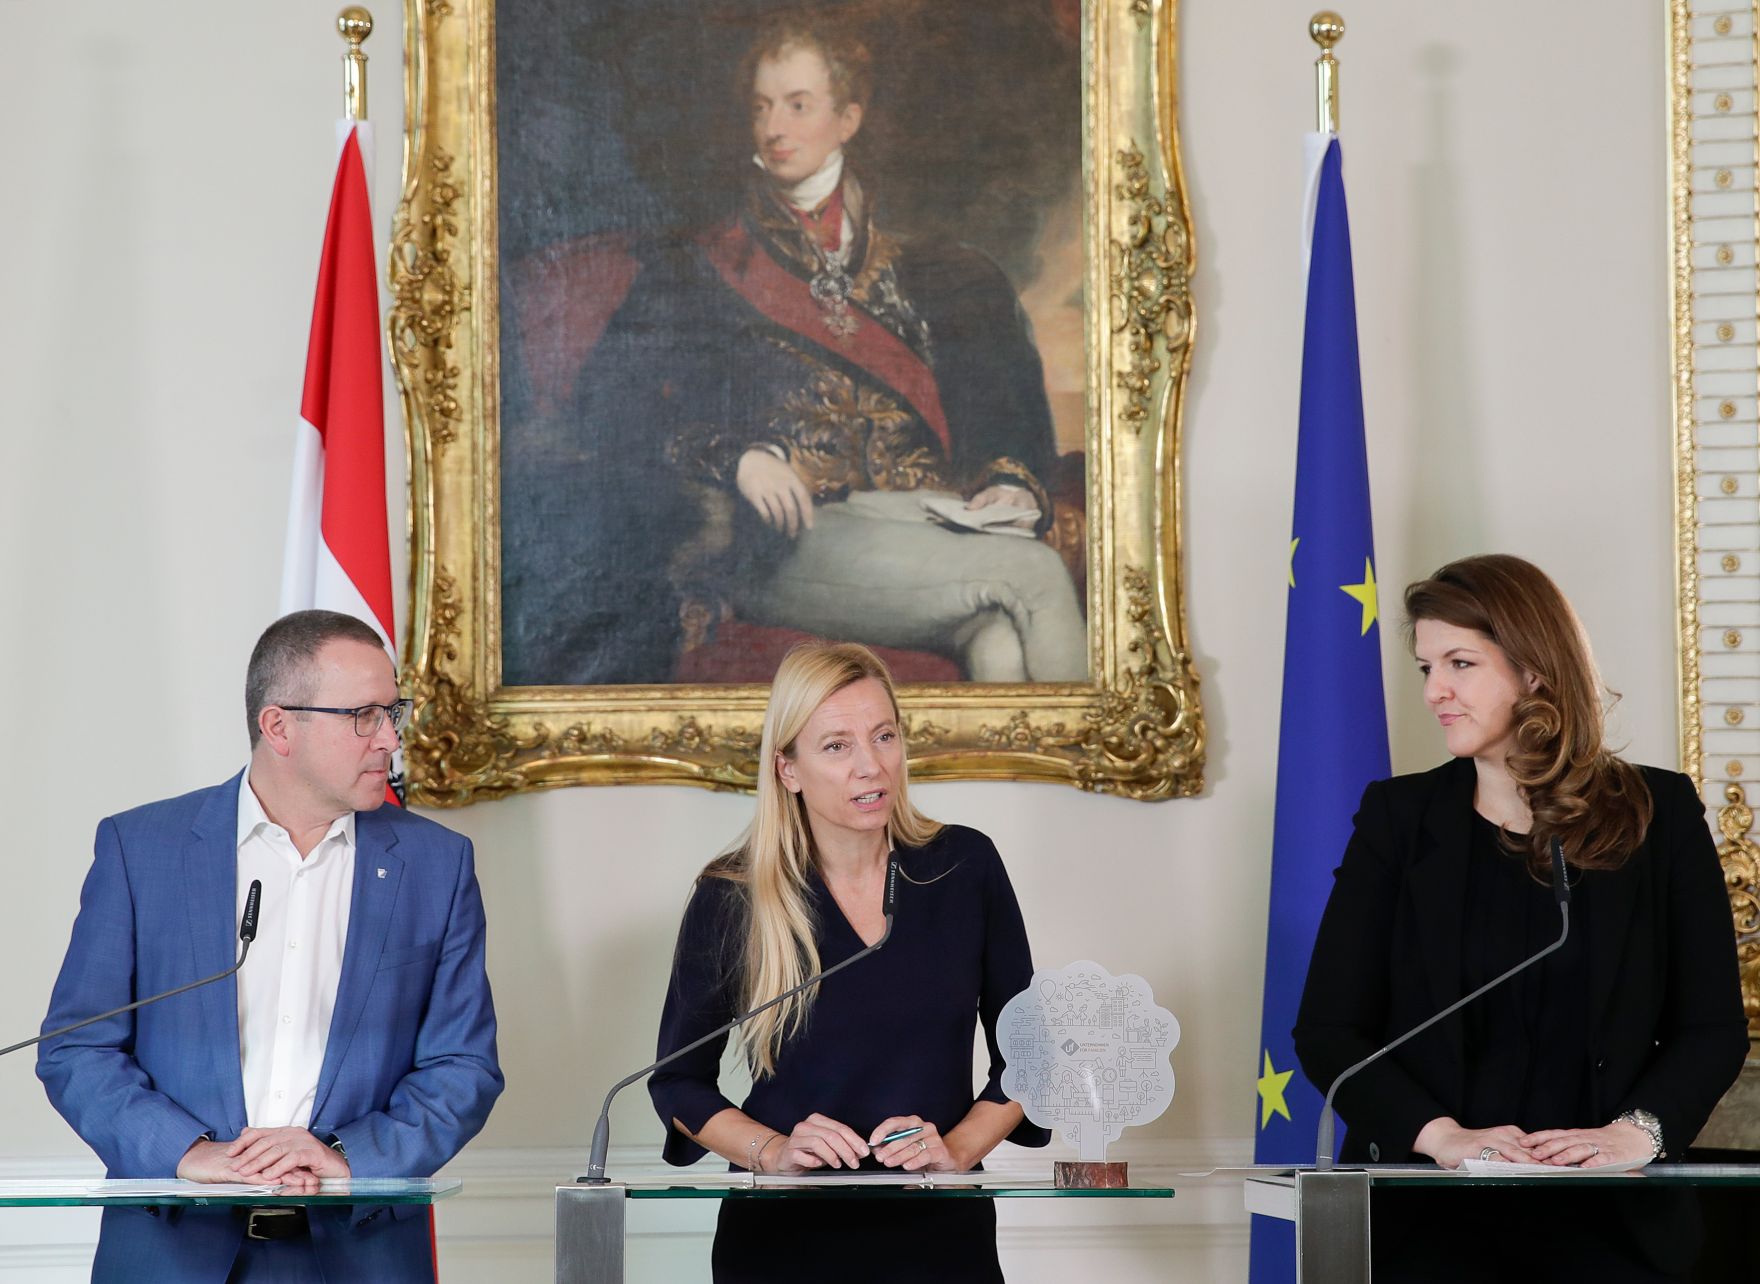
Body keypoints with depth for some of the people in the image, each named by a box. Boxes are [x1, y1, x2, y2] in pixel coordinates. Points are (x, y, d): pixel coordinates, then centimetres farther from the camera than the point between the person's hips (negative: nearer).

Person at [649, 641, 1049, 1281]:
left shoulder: (965, 867, 4)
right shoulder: (730, 899, 0)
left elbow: (1025, 1055, 11)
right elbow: (678, 1080, 8)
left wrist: (957, 1148, -5)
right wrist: (771, 1151, -7)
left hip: (942, 1230, 0)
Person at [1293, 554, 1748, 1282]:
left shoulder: (1659, 814, 9)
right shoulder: (1400, 817, 10)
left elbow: (1713, 1025, 7)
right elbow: (1327, 1030, 4)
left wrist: (1637, 1132, -12)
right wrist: (1441, 1136, -12)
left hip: (1606, 1216, 1)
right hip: (1429, 1213, 0)